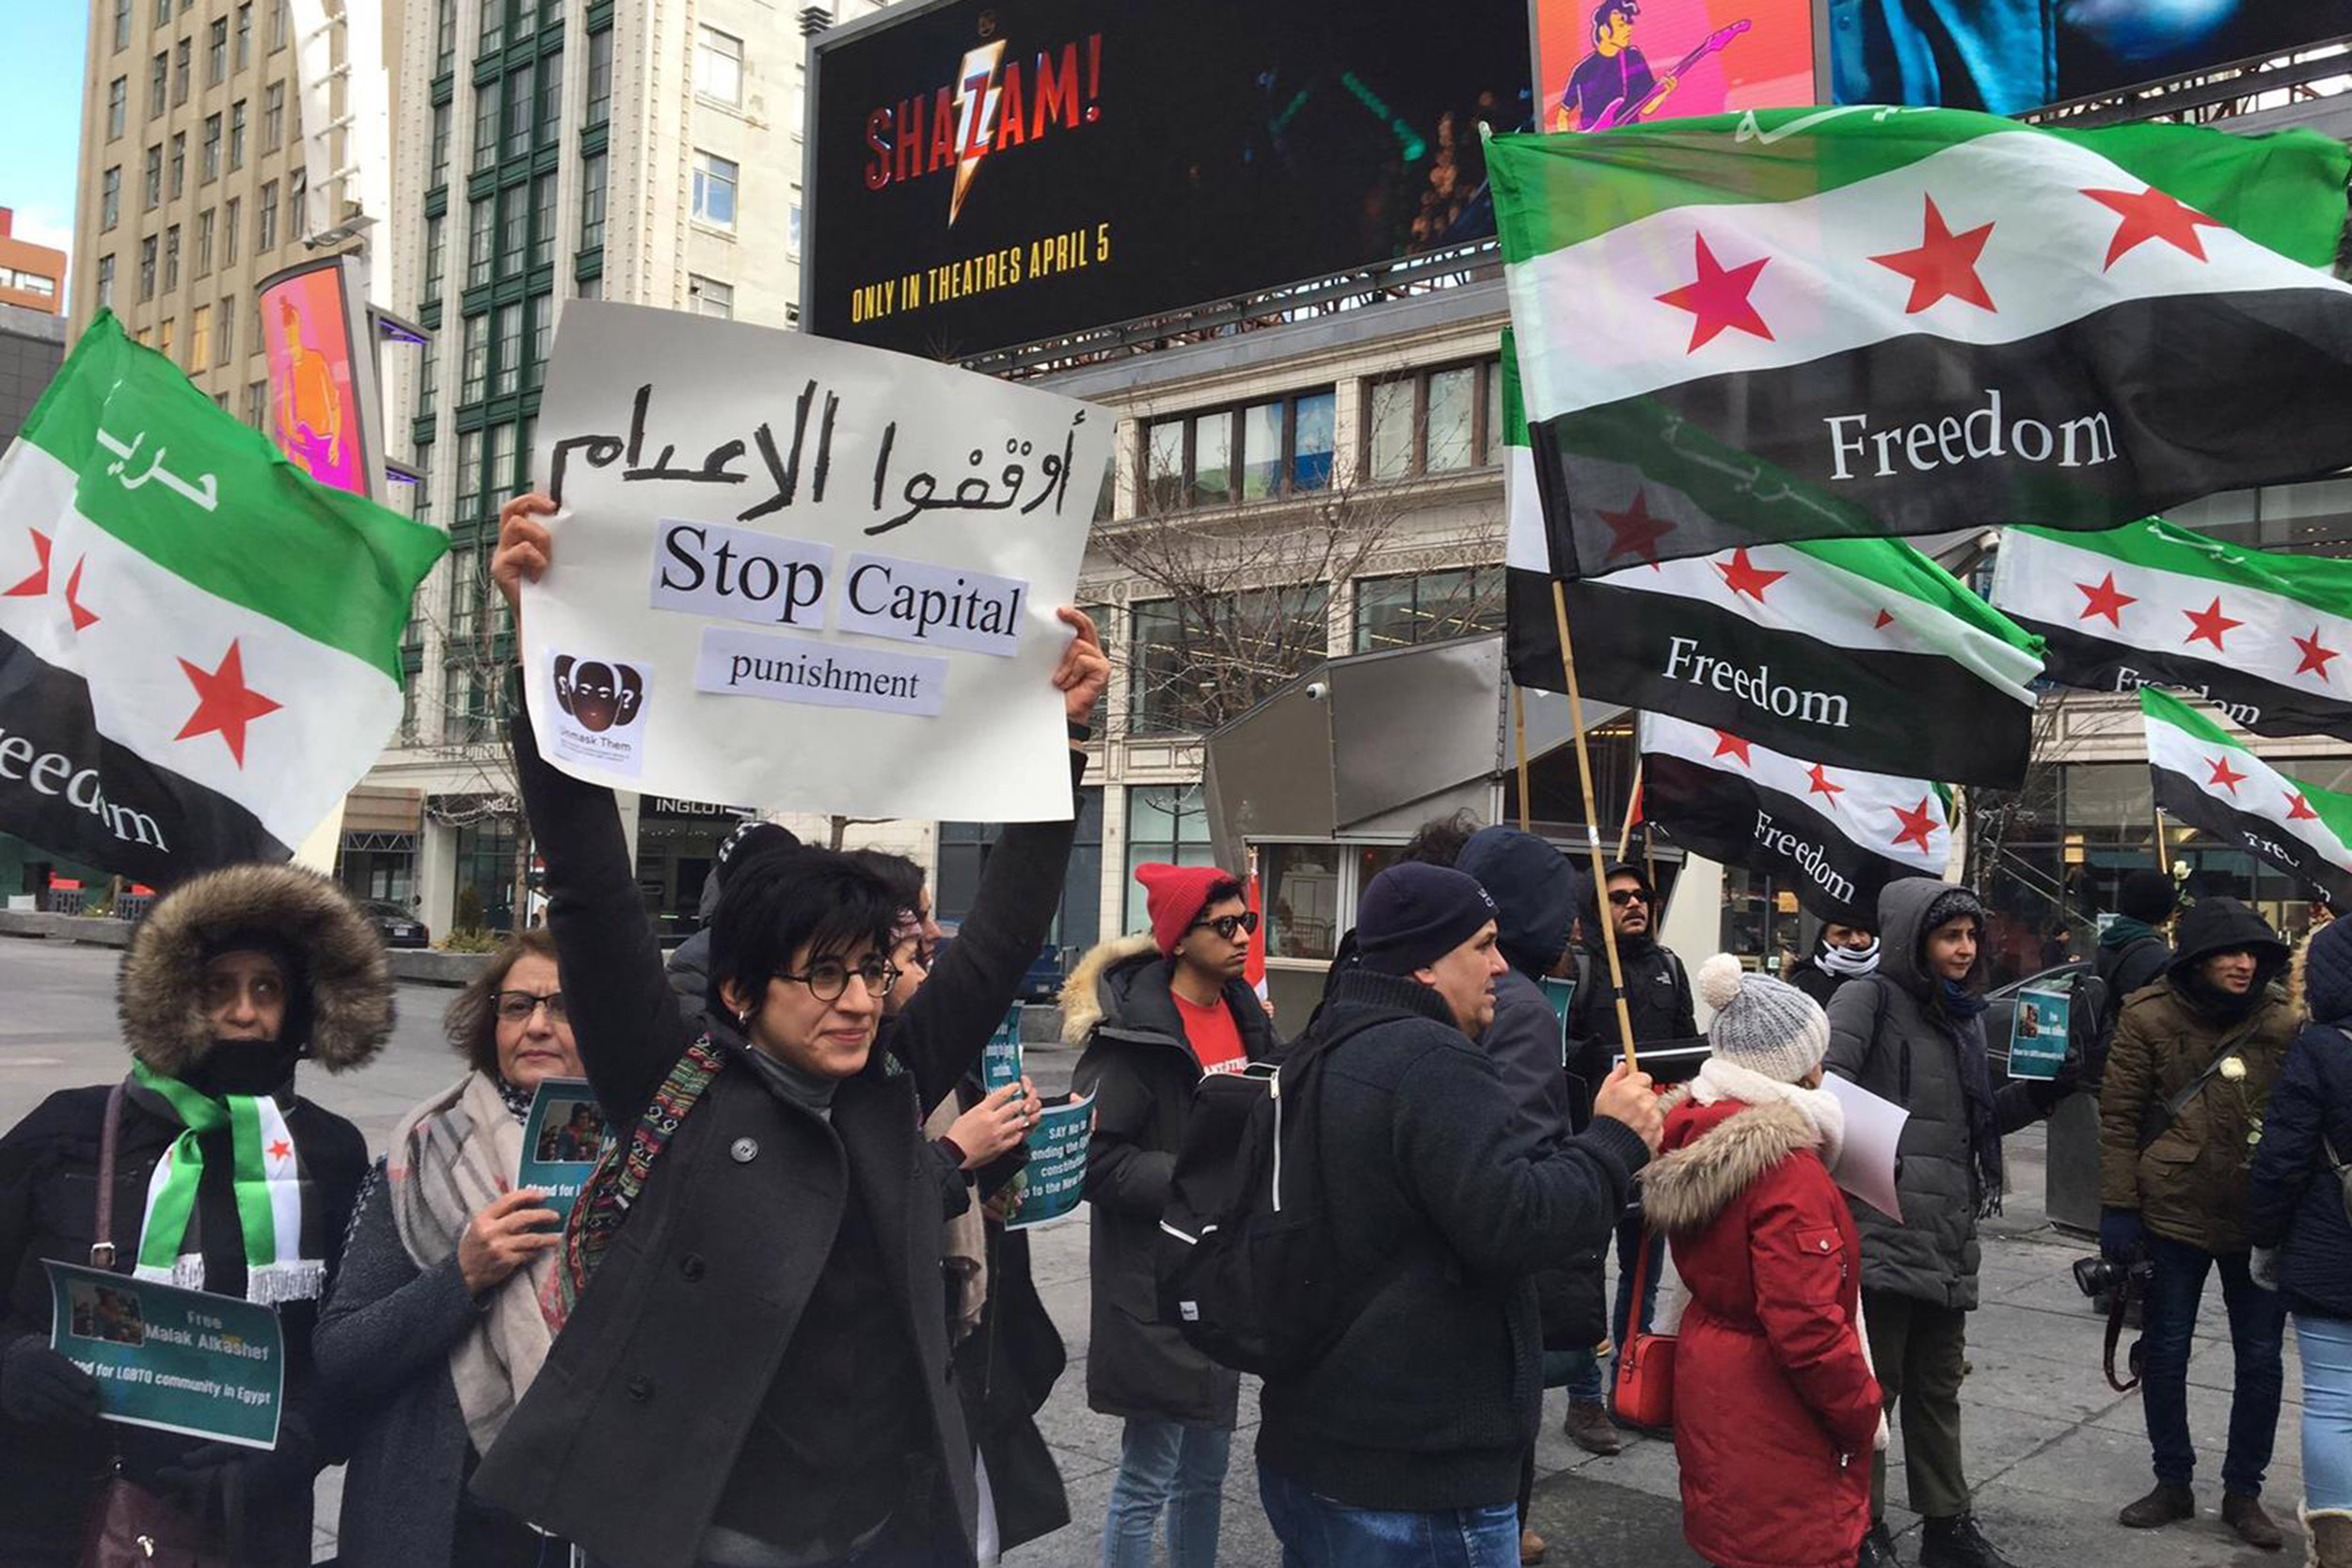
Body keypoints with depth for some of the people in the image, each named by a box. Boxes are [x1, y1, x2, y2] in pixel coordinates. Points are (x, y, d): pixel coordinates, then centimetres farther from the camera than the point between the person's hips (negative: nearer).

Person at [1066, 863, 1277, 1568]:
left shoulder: (1247, 1017, 7)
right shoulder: (1134, 1029, -17)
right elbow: (1096, 1159, -20)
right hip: (1156, 1279, -7)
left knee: (1206, 1471, 19)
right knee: (1147, 1479, 3)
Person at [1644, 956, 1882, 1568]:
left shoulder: (1695, 1136, 1)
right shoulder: (1787, 1169, -25)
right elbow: (1807, 1330, -26)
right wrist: (1863, 1415, -11)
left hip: (1709, 1393, 8)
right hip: (1775, 1420, -8)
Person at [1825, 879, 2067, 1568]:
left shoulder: (1965, 1016, 16)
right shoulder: (1871, 998, -7)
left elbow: (1979, 1119, 23)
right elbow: (1827, 1084, -21)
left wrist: (2048, 1089, 11)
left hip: (1948, 1233, 7)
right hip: (1882, 1228, -7)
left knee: (1937, 1386, 19)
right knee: (1871, 1385, 2)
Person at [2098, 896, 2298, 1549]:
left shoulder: (2282, 1023, 0)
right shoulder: (2150, 1016, -6)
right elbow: (2118, 1116, -5)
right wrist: (2117, 1206, -9)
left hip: (2261, 1220, 2)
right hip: (2174, 1215, -1)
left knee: (2261, 1359, 9)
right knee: (2164, 1353, 8)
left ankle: (2243, 1492, 26)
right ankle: (2172, 1483, 26)